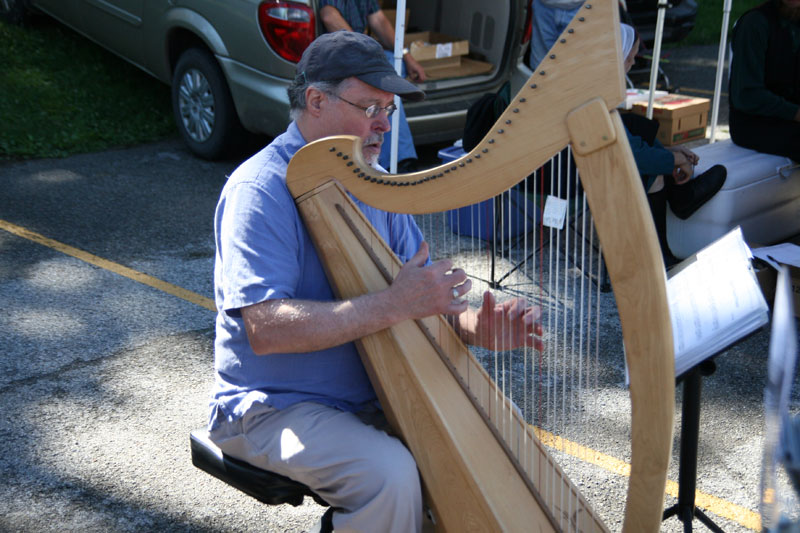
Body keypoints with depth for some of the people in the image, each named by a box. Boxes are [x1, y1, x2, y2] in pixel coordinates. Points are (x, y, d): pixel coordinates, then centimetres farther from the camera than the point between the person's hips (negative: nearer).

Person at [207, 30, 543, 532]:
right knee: (389, 472, -28)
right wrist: (393, 304, -31)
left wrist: (478, 326, -16)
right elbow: (265, 330, -27)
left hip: (369, 394, 7)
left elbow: (425, 297, 6)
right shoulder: (261, 189, -17)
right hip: (274, 407, -7)